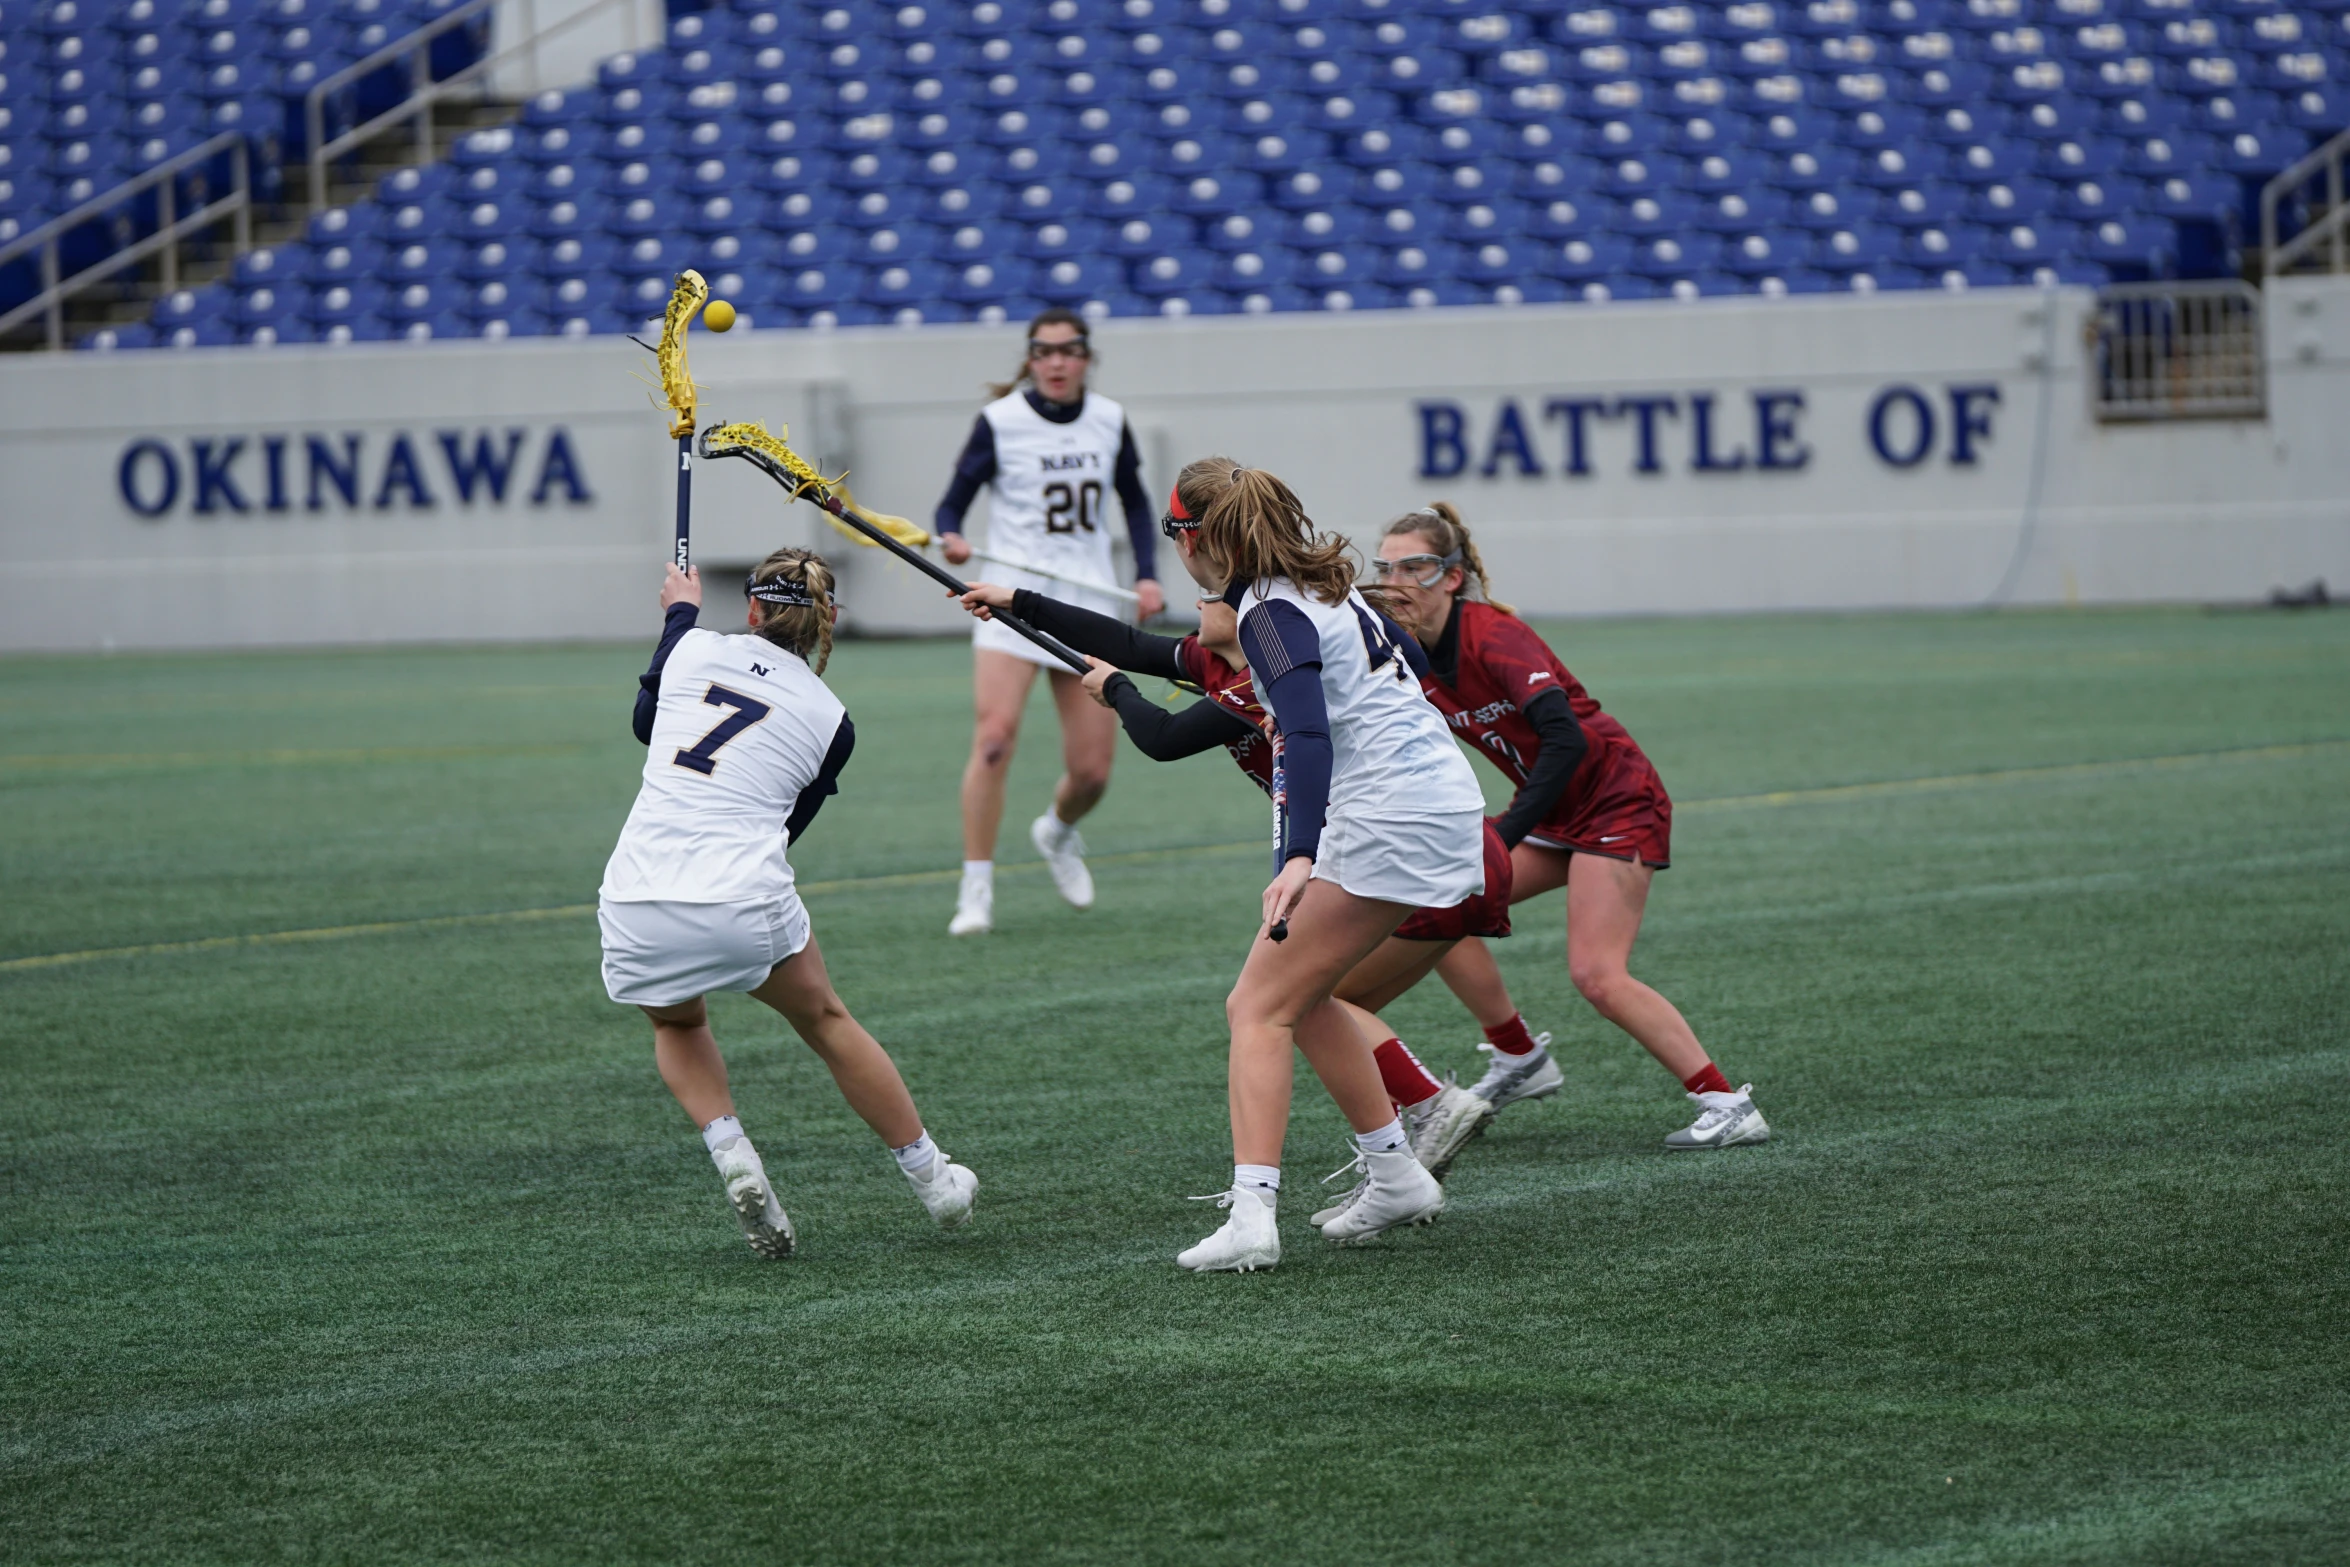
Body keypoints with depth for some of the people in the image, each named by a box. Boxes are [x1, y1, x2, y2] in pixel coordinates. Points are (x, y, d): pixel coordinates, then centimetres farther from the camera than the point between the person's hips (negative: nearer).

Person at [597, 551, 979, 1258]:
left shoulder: (696, 648, 8)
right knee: (824, 1021, 26)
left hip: (636, 907, 1)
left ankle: (730, 1151, 8)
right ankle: (932, 1178, 34)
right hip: (745, 907, -1)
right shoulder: (831, 721, 9)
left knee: (677, 1026, 33)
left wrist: (680, 612, 46)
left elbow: (646, 718, 31)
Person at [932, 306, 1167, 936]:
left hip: (1088, 604, 3)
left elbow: (1134, 500, 20)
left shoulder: (1109, 420, 6)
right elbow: (953, 502, -2)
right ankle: (976, 892, -14)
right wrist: (951, 538, -25)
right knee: (994, 735, -23)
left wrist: (1146, 574, 7)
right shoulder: (1000, 421, -5)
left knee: (1092, 771, 0)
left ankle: (1057, 832, 37)